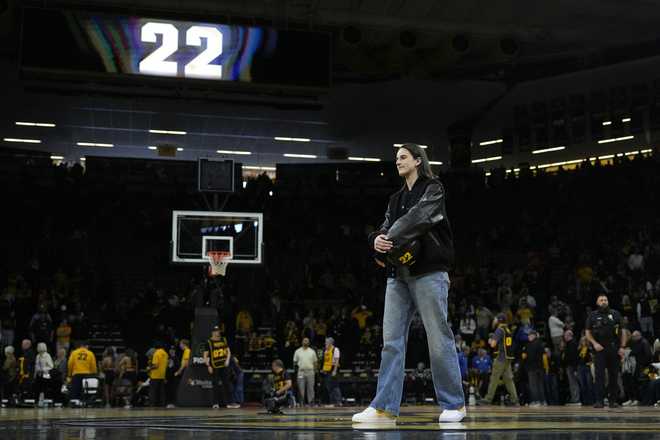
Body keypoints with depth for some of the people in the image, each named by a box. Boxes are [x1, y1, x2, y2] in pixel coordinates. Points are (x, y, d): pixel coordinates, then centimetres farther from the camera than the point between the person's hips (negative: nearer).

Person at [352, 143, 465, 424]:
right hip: (398, 275, 7)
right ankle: (385, 407, -2)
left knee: (439, 339, -4)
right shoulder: (396, 199, 22)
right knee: (391, 340, -1)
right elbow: (386, 227, 9)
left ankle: (454, 404, 5)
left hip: (429, 273, -6)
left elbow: (417, 218, -15)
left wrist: (388, 243, -19)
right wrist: (377, 240, -15)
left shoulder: (433, 190, 2)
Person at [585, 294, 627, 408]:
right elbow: (588, 332, 9)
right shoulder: (593, 316, 9)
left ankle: (613, 401, 9)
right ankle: (599, 401, -9)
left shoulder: (615, 314, 10)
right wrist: (594, 343, -8)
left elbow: (622, 332, 9)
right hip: (599, 349, -1)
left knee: (614, 375, 3)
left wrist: (622, 347, -1)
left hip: (614, 349, 1)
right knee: (599, 375, -7)